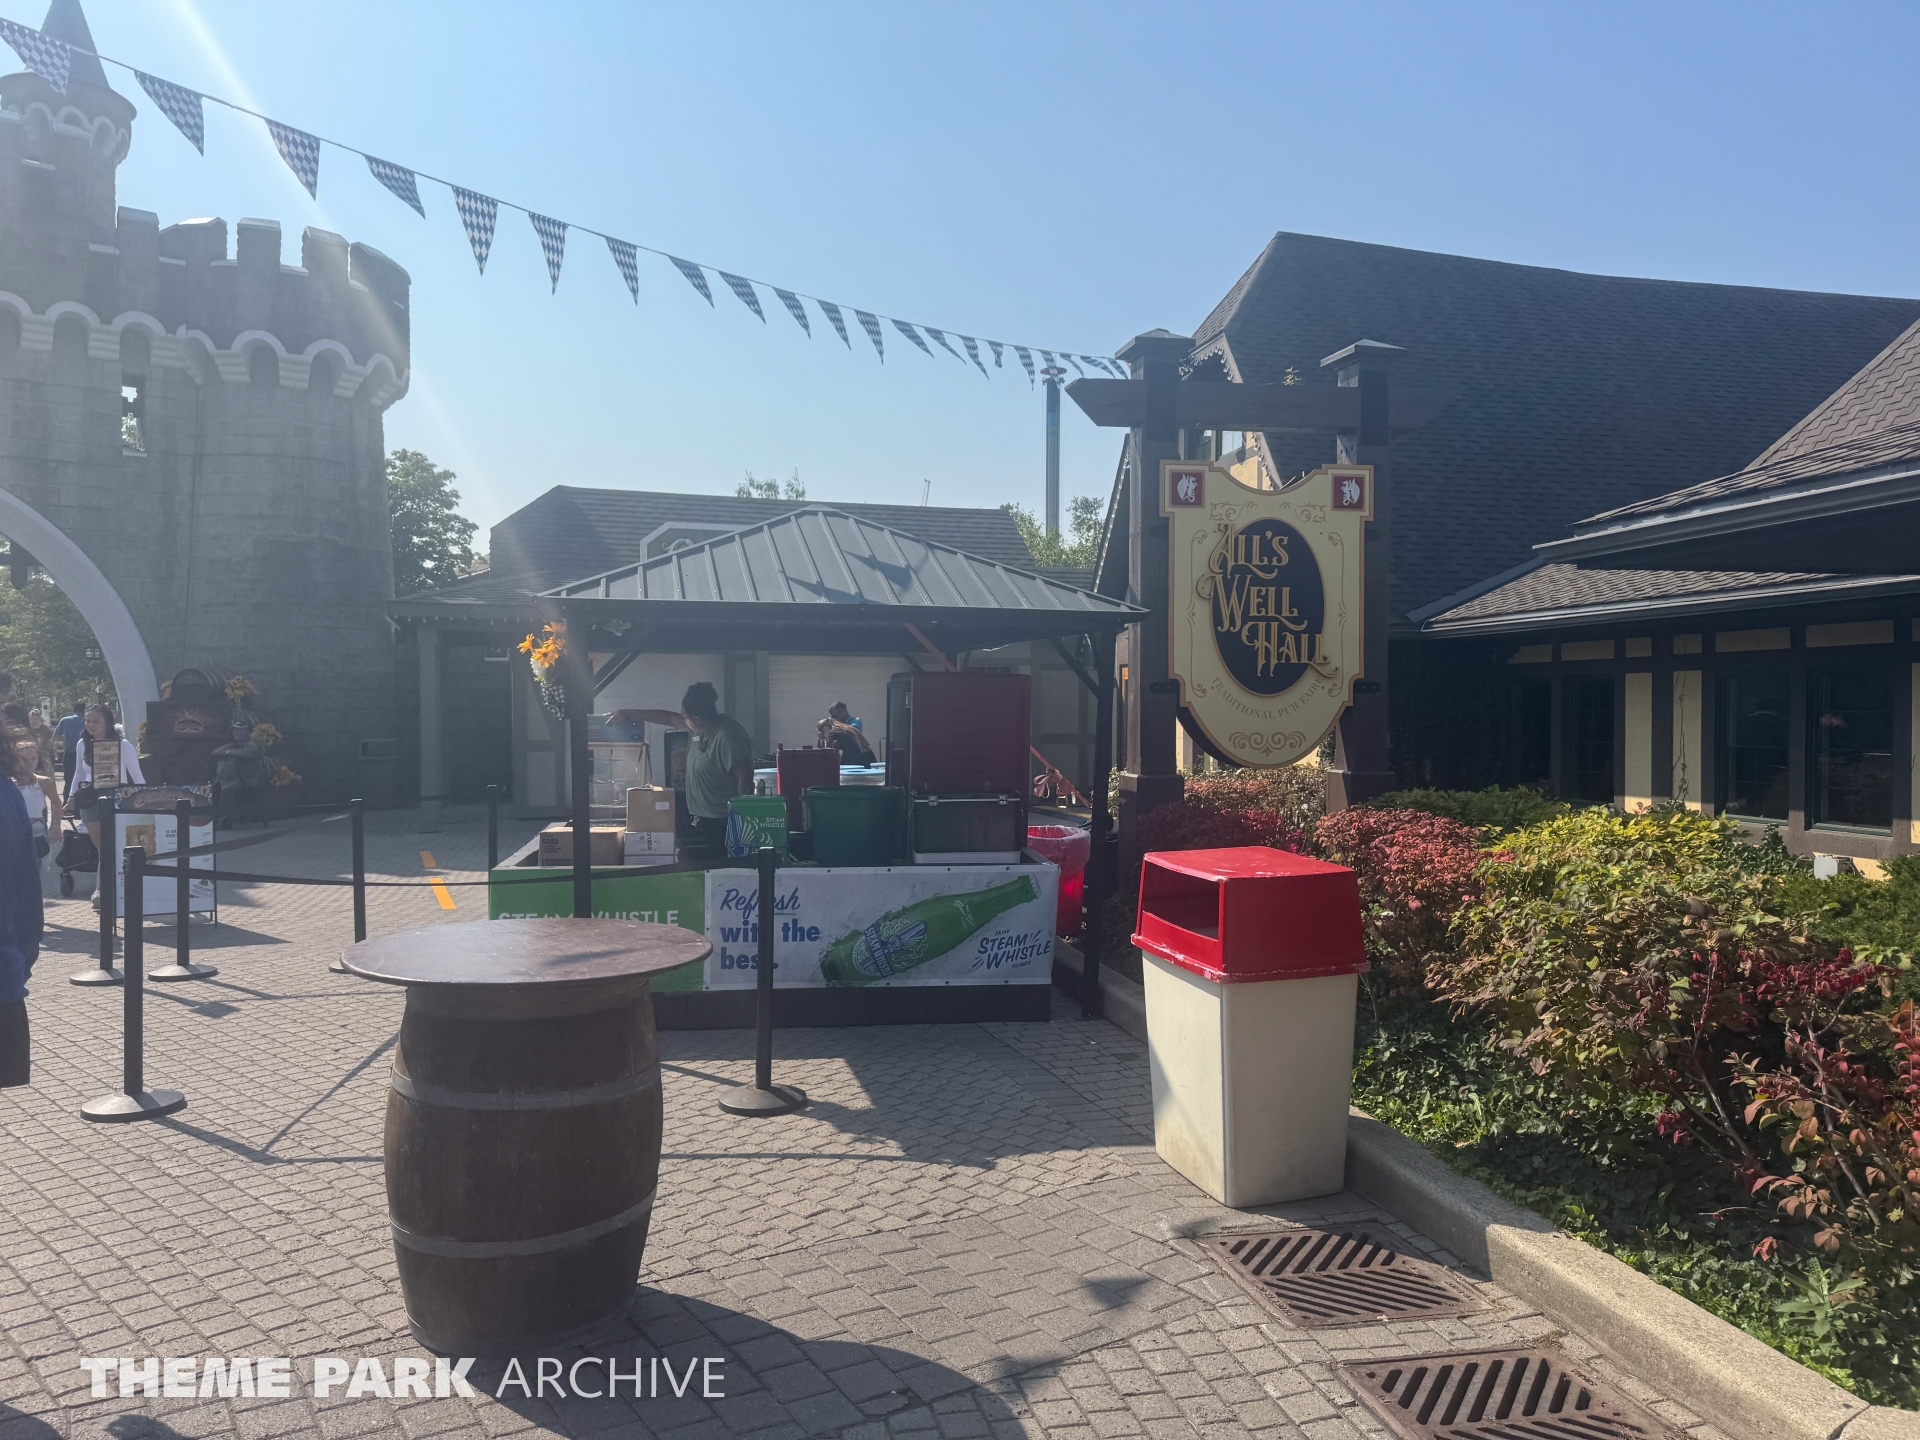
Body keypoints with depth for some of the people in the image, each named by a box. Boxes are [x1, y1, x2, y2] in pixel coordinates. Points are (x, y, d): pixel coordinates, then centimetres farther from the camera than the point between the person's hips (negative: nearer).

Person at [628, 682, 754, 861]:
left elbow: (745, 778, -25)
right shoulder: (701, 728, 6)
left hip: (722, 823, -10)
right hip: (703, 819, 10)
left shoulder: (728, 736, -24)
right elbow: (669, 718, 20)